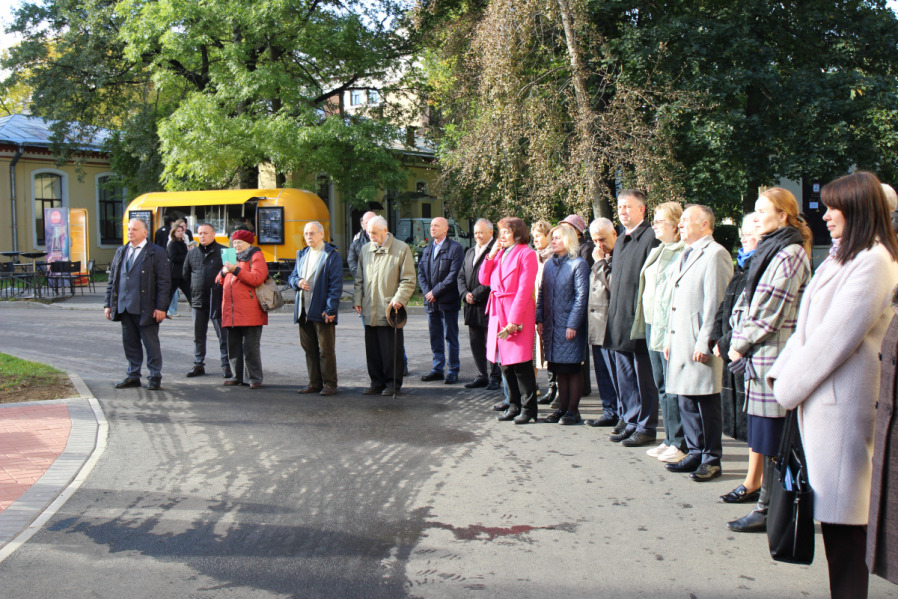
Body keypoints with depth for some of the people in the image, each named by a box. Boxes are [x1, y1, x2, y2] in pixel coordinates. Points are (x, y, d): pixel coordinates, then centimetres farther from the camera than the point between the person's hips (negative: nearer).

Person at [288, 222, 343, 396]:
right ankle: (315, 383, 18)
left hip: (322, 311, -6)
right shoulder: (302, 254, 16)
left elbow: (336, 285, -9)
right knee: (309, 349, 10)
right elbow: (292, 277, 21)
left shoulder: (332, 255, -5)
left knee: (326, 349, -1)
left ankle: (329, 383, 6)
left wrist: (330, 309, -16)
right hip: (303, 310, 6)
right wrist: (297, 282, -5)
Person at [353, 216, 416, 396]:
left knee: (390, 351, -1)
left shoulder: (402, 249, -1)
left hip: (389, 310, -5)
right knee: (372, 351, 9)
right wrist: (357, 300, 10)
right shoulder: (366, 250, 15)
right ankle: (377, 382, 19)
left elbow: (408, 280, -4)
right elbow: (359, 279, 20)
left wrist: (399, 299, -15)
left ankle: (393, 383, 11)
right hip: (369, 312, 5)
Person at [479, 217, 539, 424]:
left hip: (518, 313, -7)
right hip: (498, 312, 7)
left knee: (521, 364, -4)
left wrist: (514, 320, -18)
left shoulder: (526, 254, -8)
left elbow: (525, 289, -14)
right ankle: (514, 405, 21)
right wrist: (490, 256, 1)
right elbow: (484, 279, 13)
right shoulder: (500, 252, 14)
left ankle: (528, 409, 5)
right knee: (506, 364, 11)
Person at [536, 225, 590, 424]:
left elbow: (581, 296, -11)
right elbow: (542, 293, 14)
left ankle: (573, 410, 7)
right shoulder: (549, 264, 12)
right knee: (559, 370, 11)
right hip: (552, 326, 6)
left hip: (570, 327, -6)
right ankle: (562, 407, 19)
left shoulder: (578, 264, -7)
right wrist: (540, 319, 5)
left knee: (573, 369, 1)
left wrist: (573, 325, -15)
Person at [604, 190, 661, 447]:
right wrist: (613, 314, 17)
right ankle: (630, 422, 24)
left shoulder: (651, 237, -11)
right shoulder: (620, 241, 18)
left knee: (644, 377, 0)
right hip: (620, 321, 9)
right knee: (624, 377, 14)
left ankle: (646, 428, 8)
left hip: (641, 319, -9)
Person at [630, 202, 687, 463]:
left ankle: (680, 444, 3)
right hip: (651, 325, 9)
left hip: (669, 328, -9)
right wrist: (642, 322, 16)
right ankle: (670, 439, 21)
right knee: (661, 385, 13)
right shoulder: (657, 252, 16)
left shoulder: (684, 253, -12)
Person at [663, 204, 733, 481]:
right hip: (681, 342, 9)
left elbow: (715, 303, -15)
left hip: (700, 345, -9)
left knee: (706, 403, -1)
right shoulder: (685, 256, 20)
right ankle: (696, 454, 22)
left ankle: (711, 460, 9)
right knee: (686, 402, 12)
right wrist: (669, 338, 18)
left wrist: (704, 342, -18)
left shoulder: (715, 254, -10)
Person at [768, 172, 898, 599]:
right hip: (819, 396, 9)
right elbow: (808, 327, 16)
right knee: (831, 509, 12)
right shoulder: (842, 258, 17)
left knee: (842, 513, -4)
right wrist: (782, 374, 5)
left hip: (843, 400, -9)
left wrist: (790, 386, -10)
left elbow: (837, 337, -17)